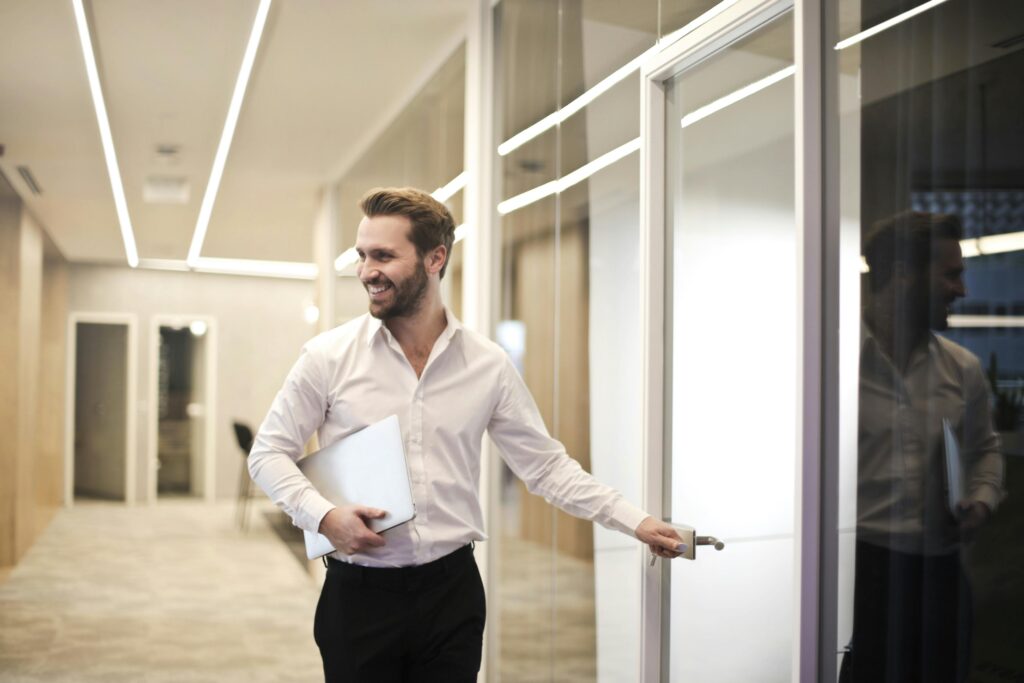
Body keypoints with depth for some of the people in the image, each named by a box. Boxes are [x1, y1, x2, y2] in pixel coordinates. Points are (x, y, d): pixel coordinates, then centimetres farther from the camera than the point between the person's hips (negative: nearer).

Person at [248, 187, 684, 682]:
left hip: (452, 590, 1)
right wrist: (323, 515, -15)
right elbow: (269, 453, 2)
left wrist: (636, 521, -3)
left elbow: (546, 465, 4)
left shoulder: (488, 365, -1)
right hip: (358, 594, -1)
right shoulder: (328, 356, -5)